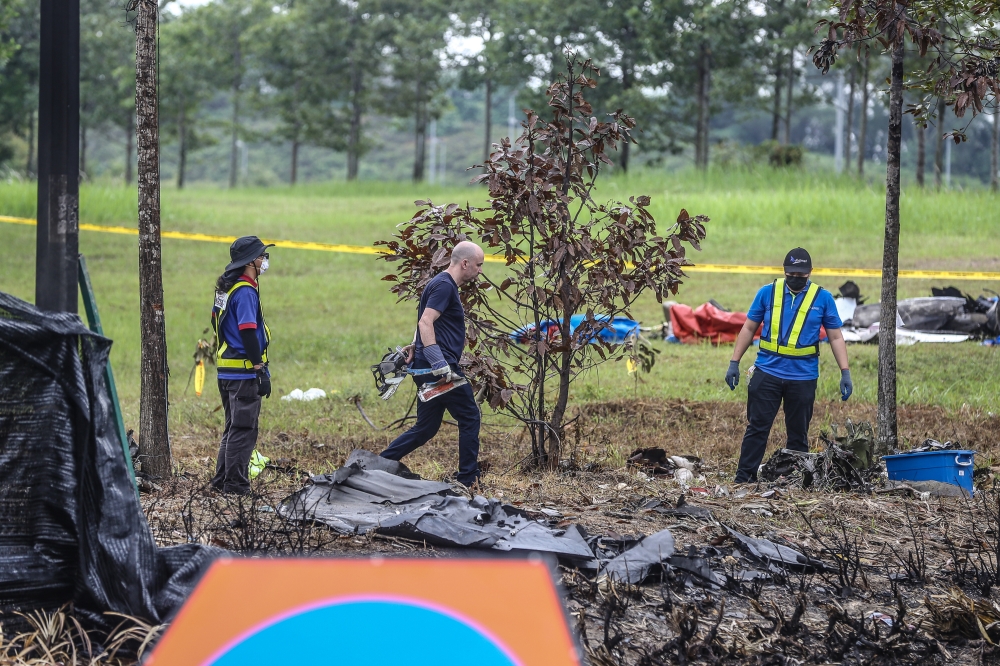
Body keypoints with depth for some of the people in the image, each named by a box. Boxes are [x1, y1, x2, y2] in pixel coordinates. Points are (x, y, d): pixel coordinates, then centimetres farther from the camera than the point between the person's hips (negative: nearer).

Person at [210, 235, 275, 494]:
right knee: (243, 429, -5)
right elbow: (248, 334, -21)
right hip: (244, 372, -10)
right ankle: (235, 485, -3)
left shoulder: (225, 287, 14)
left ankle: (222, 480, 21)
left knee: (234, 427, 17)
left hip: (226, 372, 10)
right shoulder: (245, 291, -16)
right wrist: (261, 371, -19)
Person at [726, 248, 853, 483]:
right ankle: (743, 479, 1)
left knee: (798, 434, 7)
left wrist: (845, 373, -3)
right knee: (757, 428, -2)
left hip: (803, 376, 0)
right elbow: (749, 328, 8)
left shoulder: (823, 298, 1)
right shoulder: (768, 292, 3)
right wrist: (734, 363, 4)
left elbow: (836, 337, 4)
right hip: (767, 372, 0)